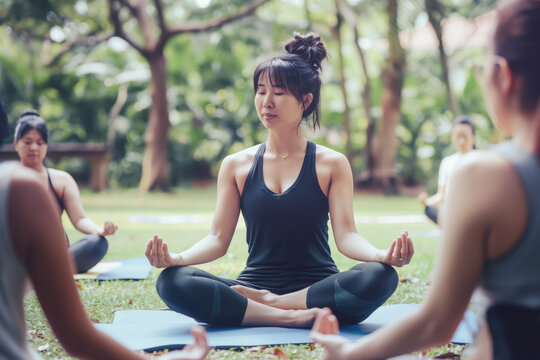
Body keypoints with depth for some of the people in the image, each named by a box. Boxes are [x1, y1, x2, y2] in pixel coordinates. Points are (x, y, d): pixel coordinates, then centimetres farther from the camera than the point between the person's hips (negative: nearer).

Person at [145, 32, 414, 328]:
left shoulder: (331, 164, 4)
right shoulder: (236, 165, 8)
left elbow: (346, 235, -5)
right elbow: (218, 239, 2)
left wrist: (381, 255, -28)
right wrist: (177, 258, -19)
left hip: (316, 289, -1)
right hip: (253, 286, 1)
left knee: (380, 276, -33)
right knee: (172, 282, -27)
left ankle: (266, 303, -20)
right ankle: (295, 319, -27)